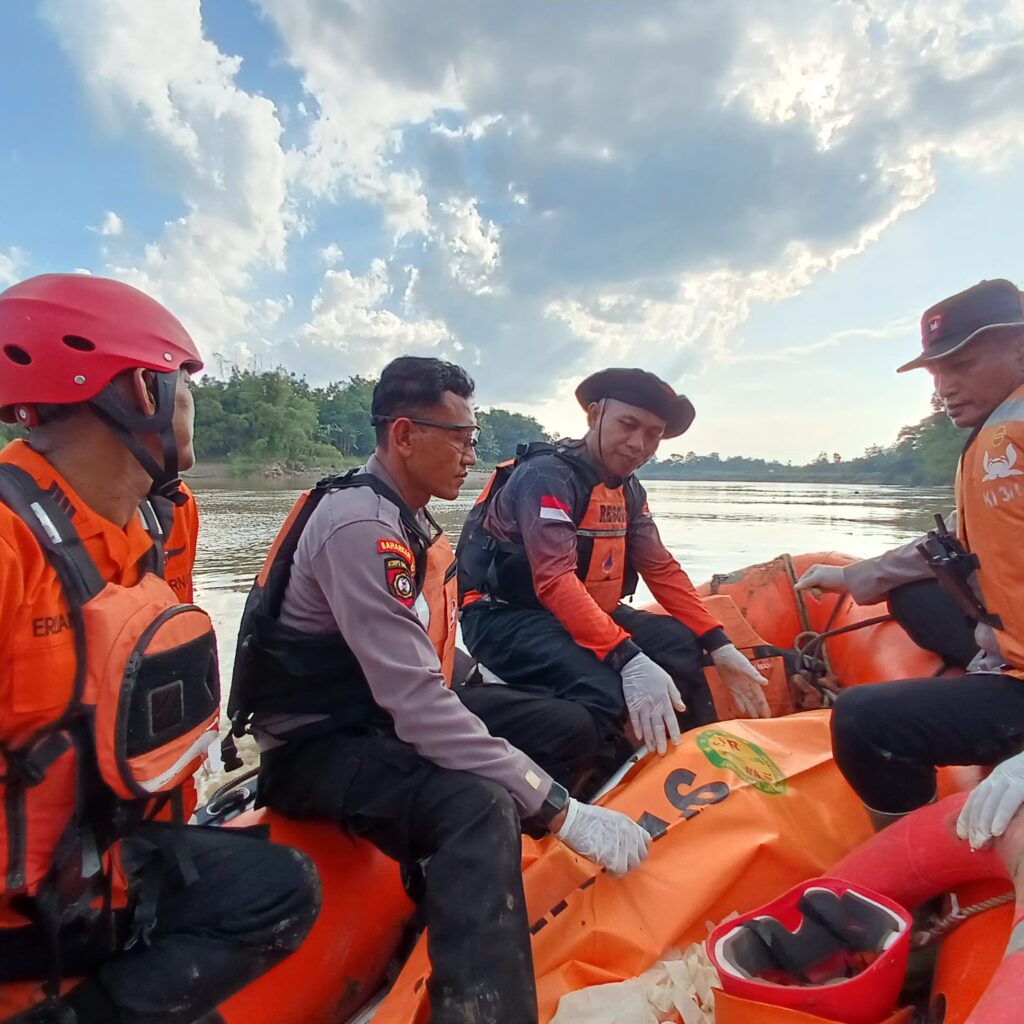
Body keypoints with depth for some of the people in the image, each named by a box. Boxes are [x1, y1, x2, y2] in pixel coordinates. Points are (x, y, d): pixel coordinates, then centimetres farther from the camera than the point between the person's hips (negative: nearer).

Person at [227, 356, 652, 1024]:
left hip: (381, 718, 10)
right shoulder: (361, 526, -24)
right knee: (482, 809, -36)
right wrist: (559, 809, -29)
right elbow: (418, 705, -31)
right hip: (317, 748, -10)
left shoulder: (408, 519, 8)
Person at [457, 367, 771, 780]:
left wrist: (719, 645, -4)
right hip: (506, 617, -8)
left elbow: (662, 570, 6)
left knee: (680, 645, -2)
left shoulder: (629, 490, 8)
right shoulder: (547, 474, -20)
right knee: (603, 691, -31)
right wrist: (630, 660, -40)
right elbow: (555, 581, -31)